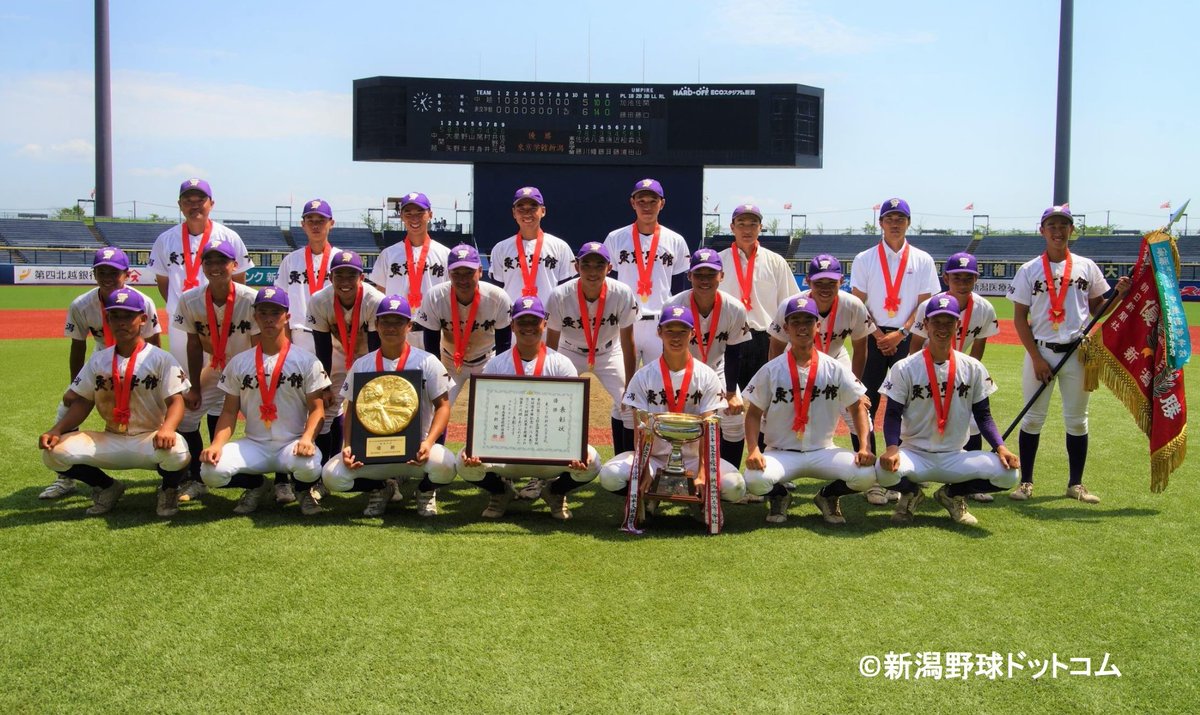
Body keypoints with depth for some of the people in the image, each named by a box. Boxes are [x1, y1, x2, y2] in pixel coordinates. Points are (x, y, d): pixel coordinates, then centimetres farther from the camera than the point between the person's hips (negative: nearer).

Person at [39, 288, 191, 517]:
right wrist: (56, 430, -9)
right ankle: (107, 487, 12)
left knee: (176, 451, -38)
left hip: (150, 440, -4)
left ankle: (168, 490, 2)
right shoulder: (98, 360, 9)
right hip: (109, 442, 4)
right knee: (54, 451, -15)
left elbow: (176, 401, -14)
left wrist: (167, 428, -36)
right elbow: (82, 402, 10)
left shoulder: (161, 359, -5)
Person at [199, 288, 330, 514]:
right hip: (253, 445, 3)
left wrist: (307, 438, -23)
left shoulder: (307, 361, 2)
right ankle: (258, 485, 10)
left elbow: (317, 409, -3)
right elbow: (230, 411, 8)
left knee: (309, 467, -36)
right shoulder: (239, 362, 10)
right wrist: (217, 443, -11)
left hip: (292, 444, -2)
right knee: (211, 471, -24)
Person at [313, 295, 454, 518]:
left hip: (416, 451, -2)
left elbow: (443, 405, -4)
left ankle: (425, 491, 6)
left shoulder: (427, 362, -1)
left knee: (444, 465, -34)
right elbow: (351, 411, 9)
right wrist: (348, 447, -9)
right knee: (332, 475, -21)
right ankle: (382, 488, 11)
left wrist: (428, 443, -21)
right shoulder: (361, 365, 7)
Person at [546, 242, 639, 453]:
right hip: (569, 353, 0)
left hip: (609, 354, 0)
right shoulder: (560, 296, -29)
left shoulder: (623, 295, -29)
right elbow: (551, 344, -18)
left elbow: (627, 343, -19)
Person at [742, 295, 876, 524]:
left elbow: (857, 407, 6)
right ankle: (779, 496, 7)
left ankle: (828, 496, 10)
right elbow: (754, 413, 0)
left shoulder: (836, 369, 1)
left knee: (866, 474, -24)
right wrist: (753, 450, -17)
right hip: (781, 453, -1)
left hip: (823, 452, 2)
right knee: (754, 479, -33)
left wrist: (865, 447, -8)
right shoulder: (770, 371, -3)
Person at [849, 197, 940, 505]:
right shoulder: (864, 259, 6)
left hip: (908, 338, 0)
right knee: (866, 404, -5)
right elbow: (857, 304, 2)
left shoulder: (922, 260, 7)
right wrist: (878, 336, -9)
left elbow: (924, 304, 1)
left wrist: (899, 335, -10)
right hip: (872, 338, 0)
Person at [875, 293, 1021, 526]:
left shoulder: (973, 369, 4)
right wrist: (892, 447, -26)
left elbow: (983, 415, 6)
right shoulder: (904, 368, -4)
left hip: (955, 457, 3)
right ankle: (911, 494, 5)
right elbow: (893, 415, -7)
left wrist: (1000, 447, -12)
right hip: (915, 455, -2)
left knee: (1007, 473, -22)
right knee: (885, 469, -35)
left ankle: (952, 494, 9)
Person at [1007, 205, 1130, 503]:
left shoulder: (1087, 267, 6)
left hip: (1077, 353, 2)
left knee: (1076, 420, 7)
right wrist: (1036, 358, -9)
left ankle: (1076, 484, 18)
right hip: (1040, 352, -1)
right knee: (1032, 418, 3)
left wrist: (1119, 294, -9)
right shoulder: (1029, 270, 1)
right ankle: (1026, 482, 12)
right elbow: (1019, 318, -1)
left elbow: (1097, 308, 11)